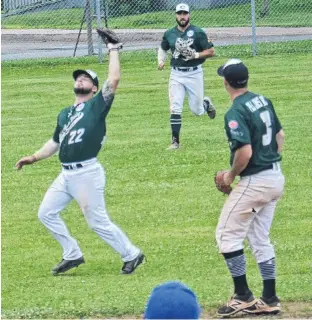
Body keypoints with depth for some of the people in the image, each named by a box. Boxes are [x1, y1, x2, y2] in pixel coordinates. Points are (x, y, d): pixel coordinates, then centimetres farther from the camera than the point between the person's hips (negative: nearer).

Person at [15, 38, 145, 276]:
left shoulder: (97, 105, -2)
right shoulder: (65, 114, 18)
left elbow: (114, 80, -14)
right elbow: (55, 142, 25)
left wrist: (113, 50, -8)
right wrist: (34, 158, 14)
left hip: (88, 173, -8)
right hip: (66, 175, 8)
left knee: (99, 223, -5)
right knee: (46, 213, 8)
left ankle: (132, 255, 9)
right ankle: (72, 255, 18)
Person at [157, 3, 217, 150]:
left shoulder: (198, 33, -6)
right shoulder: (169, 34, 4)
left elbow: (211, 51, -5)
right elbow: (162, 48, 21)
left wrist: (196, 55, -19)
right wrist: (161, 60, 2)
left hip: (194, 73, -2)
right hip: (176, 74, 2)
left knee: (197, 110, 7)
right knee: (175, 108, -11)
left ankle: (206, 103, 43)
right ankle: (175, 141, -7)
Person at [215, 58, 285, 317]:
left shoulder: (236, 113, -20)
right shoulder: (263, 101, 7)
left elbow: (244, 152, -27)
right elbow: (280, 135, 17)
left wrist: (231, 175, -11)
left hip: (255, 182, -9)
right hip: (276, 178, 9)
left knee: (227, 234, 3)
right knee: (260, 238, 16)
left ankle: (243, 296, 4)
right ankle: (269, 300, 17)